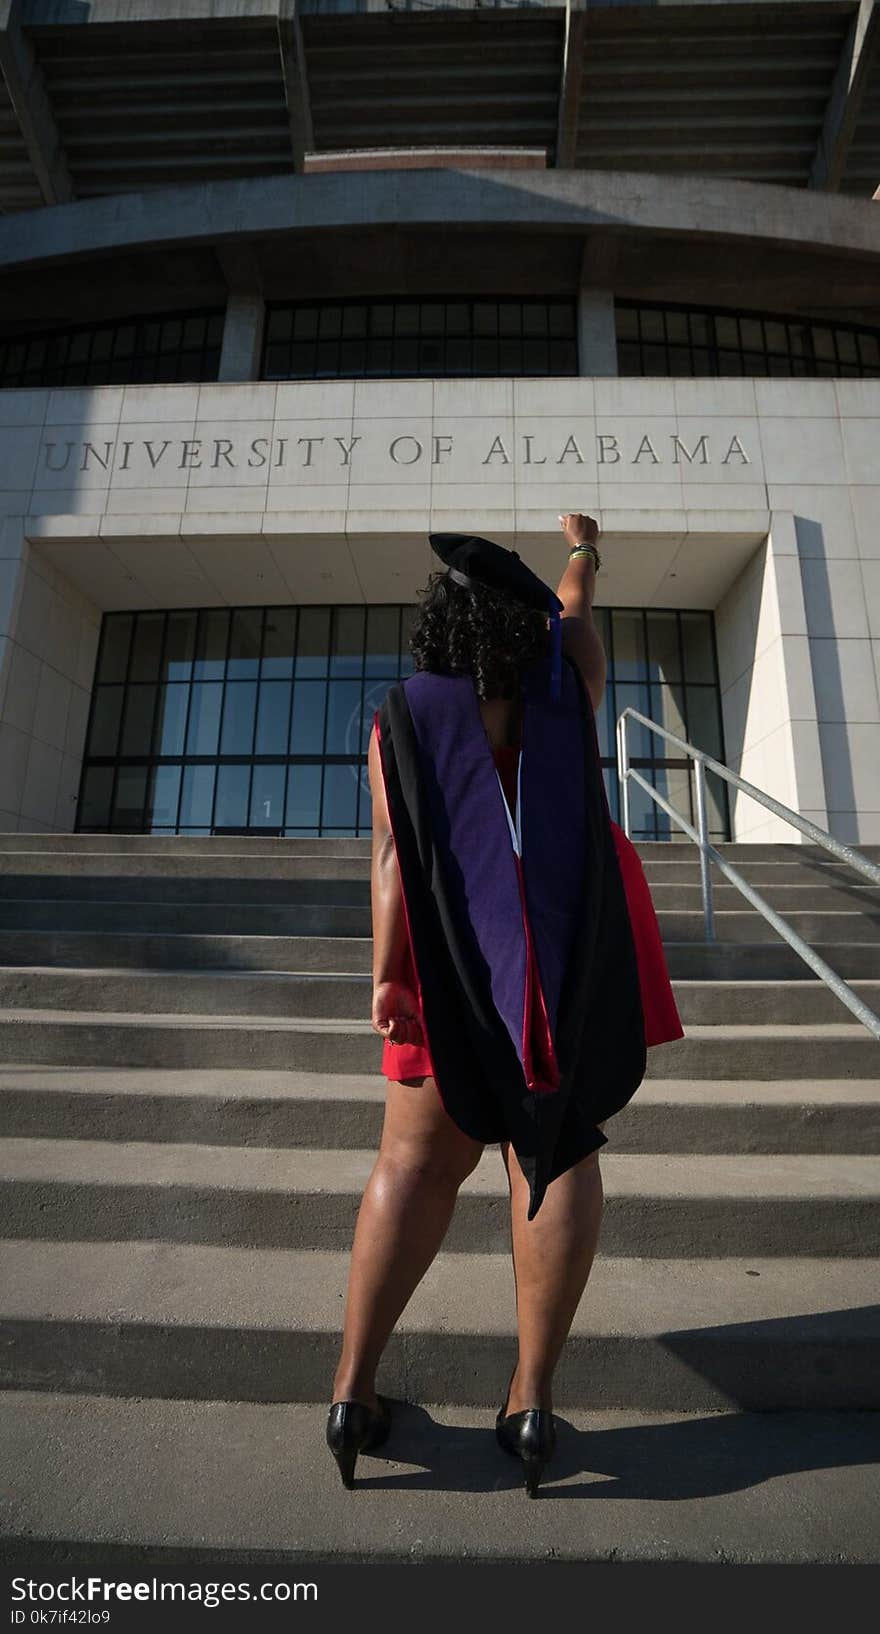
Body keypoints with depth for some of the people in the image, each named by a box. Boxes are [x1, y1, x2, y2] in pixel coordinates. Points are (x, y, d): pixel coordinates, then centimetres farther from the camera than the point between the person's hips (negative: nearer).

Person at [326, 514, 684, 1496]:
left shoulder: (403, 715, 0)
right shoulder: (565, 685, 7)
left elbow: (392, 848, -10)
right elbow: (575, 606, 29)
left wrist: (386, 973, -12)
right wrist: (582, 549, 49)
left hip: (455, 949, 0)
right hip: (573, 942, 1)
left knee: (418, 1158, 8)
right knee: (557, 1144, 8)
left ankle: (353, 1389, 13)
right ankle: (531, 1399, 13)